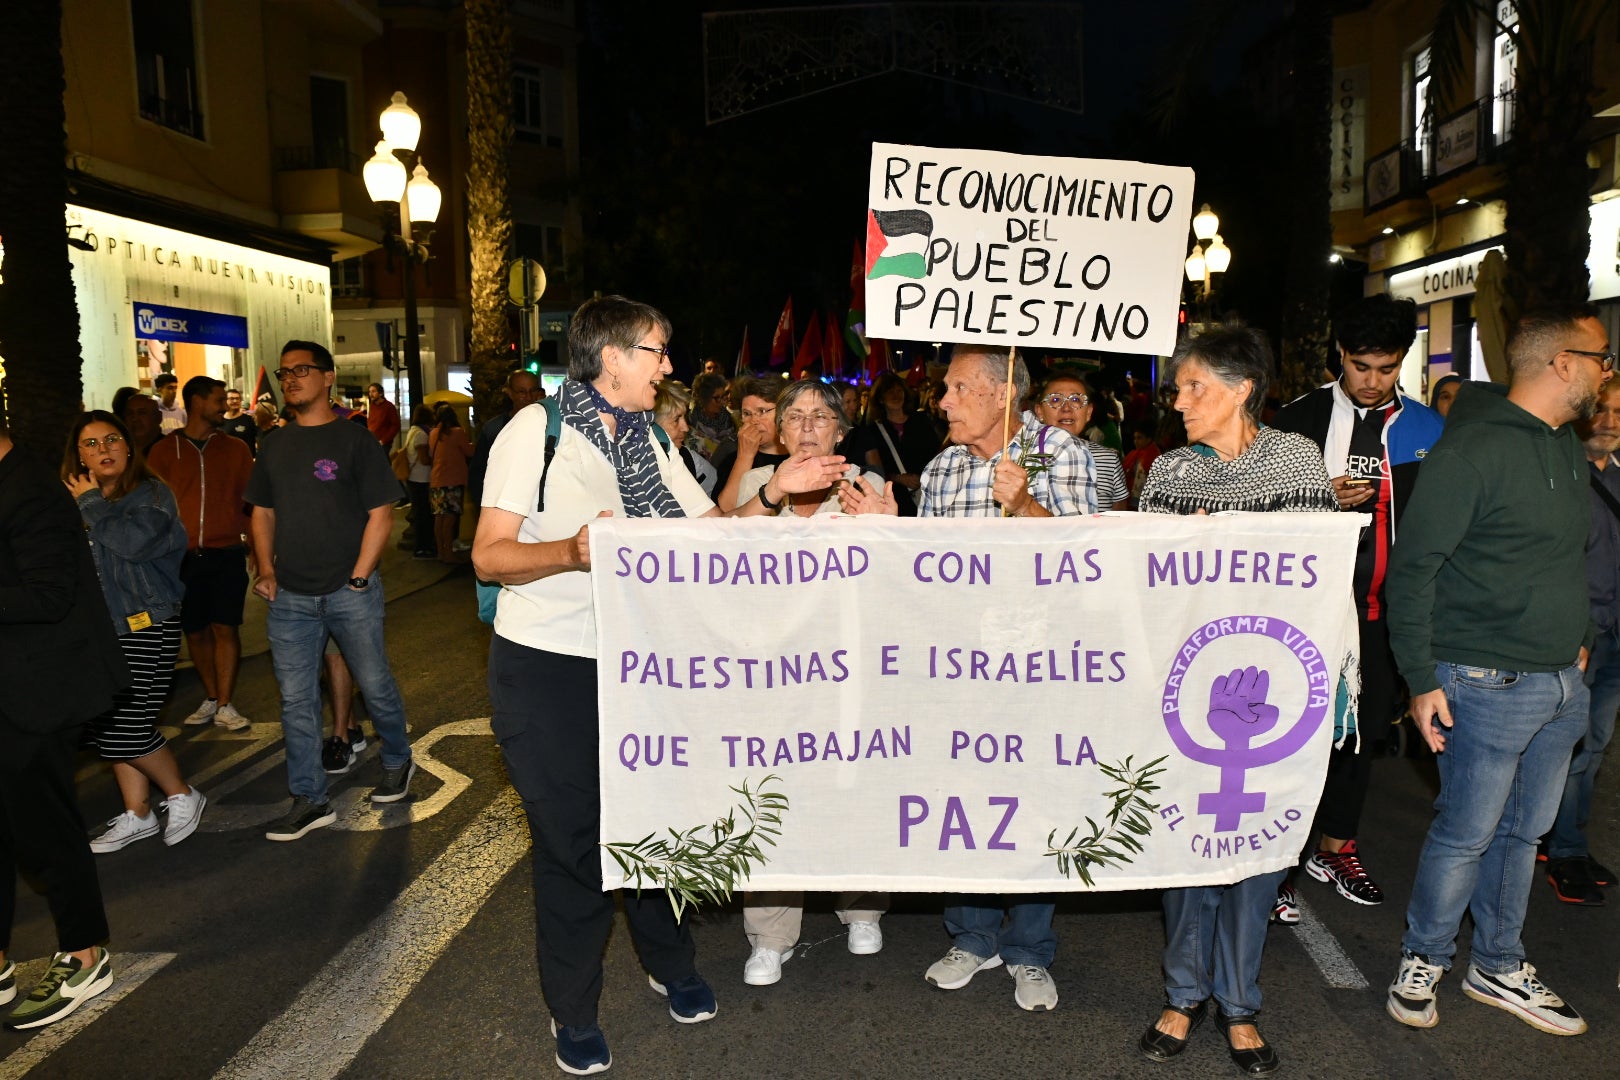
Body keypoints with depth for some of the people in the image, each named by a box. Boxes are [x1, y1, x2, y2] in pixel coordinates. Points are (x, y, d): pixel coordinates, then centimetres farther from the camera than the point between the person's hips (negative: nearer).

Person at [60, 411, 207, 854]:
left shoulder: (152, 493, -6)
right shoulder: (71, 500, 10)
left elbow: (133, 540, -25)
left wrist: (91, 502, -12)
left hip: (144, 627, -6)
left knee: (126, 727, -7)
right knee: (107, 729, 10)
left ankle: (182, 797, 15)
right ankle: (137, 816, 25)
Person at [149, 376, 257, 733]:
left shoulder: (235, 449, 6)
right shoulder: (164, 450, 4)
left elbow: (250, 499, 6)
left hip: (226, 553, -1)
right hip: (182, 556, 1)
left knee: (225, 627, -4)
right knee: (195, 630, 8)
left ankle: (225, 705, 2)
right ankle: (211, 698, 23)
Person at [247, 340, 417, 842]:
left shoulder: (354, 440, -4)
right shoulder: (274, 446, 11)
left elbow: (380, 514, -6)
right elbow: (262, 512, 18)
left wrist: (358, 577, -11)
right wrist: (266, 570, 4)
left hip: (349, 591, -4)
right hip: (290, 596, 4)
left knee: (375, 685, 5)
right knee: (296, 699, 5)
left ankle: (397, 761, 30)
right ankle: (309, 800, 15)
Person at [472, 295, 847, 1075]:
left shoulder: (649, 445, 8)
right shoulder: (537, 429, -10)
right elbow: (488, 556, -16)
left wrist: (773, 493, -12)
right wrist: (572, 551, -33)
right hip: (545, 668, -5)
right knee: (570, 836, 5)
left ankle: (669, 964, 39)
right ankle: (572, 1012, 26)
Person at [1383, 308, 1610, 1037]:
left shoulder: (1568, 448, 11)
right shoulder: (1472, 450, -16)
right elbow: (1412, 568, -17)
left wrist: (1579, 640, 17)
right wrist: (1422, 680, -17)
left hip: (1560, 682, 8)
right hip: (1489, 684, -8)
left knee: (1524, 831, 17)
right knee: (1466, 834, 2)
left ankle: (1498, 968, 32)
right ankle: (1422, 962, 22)